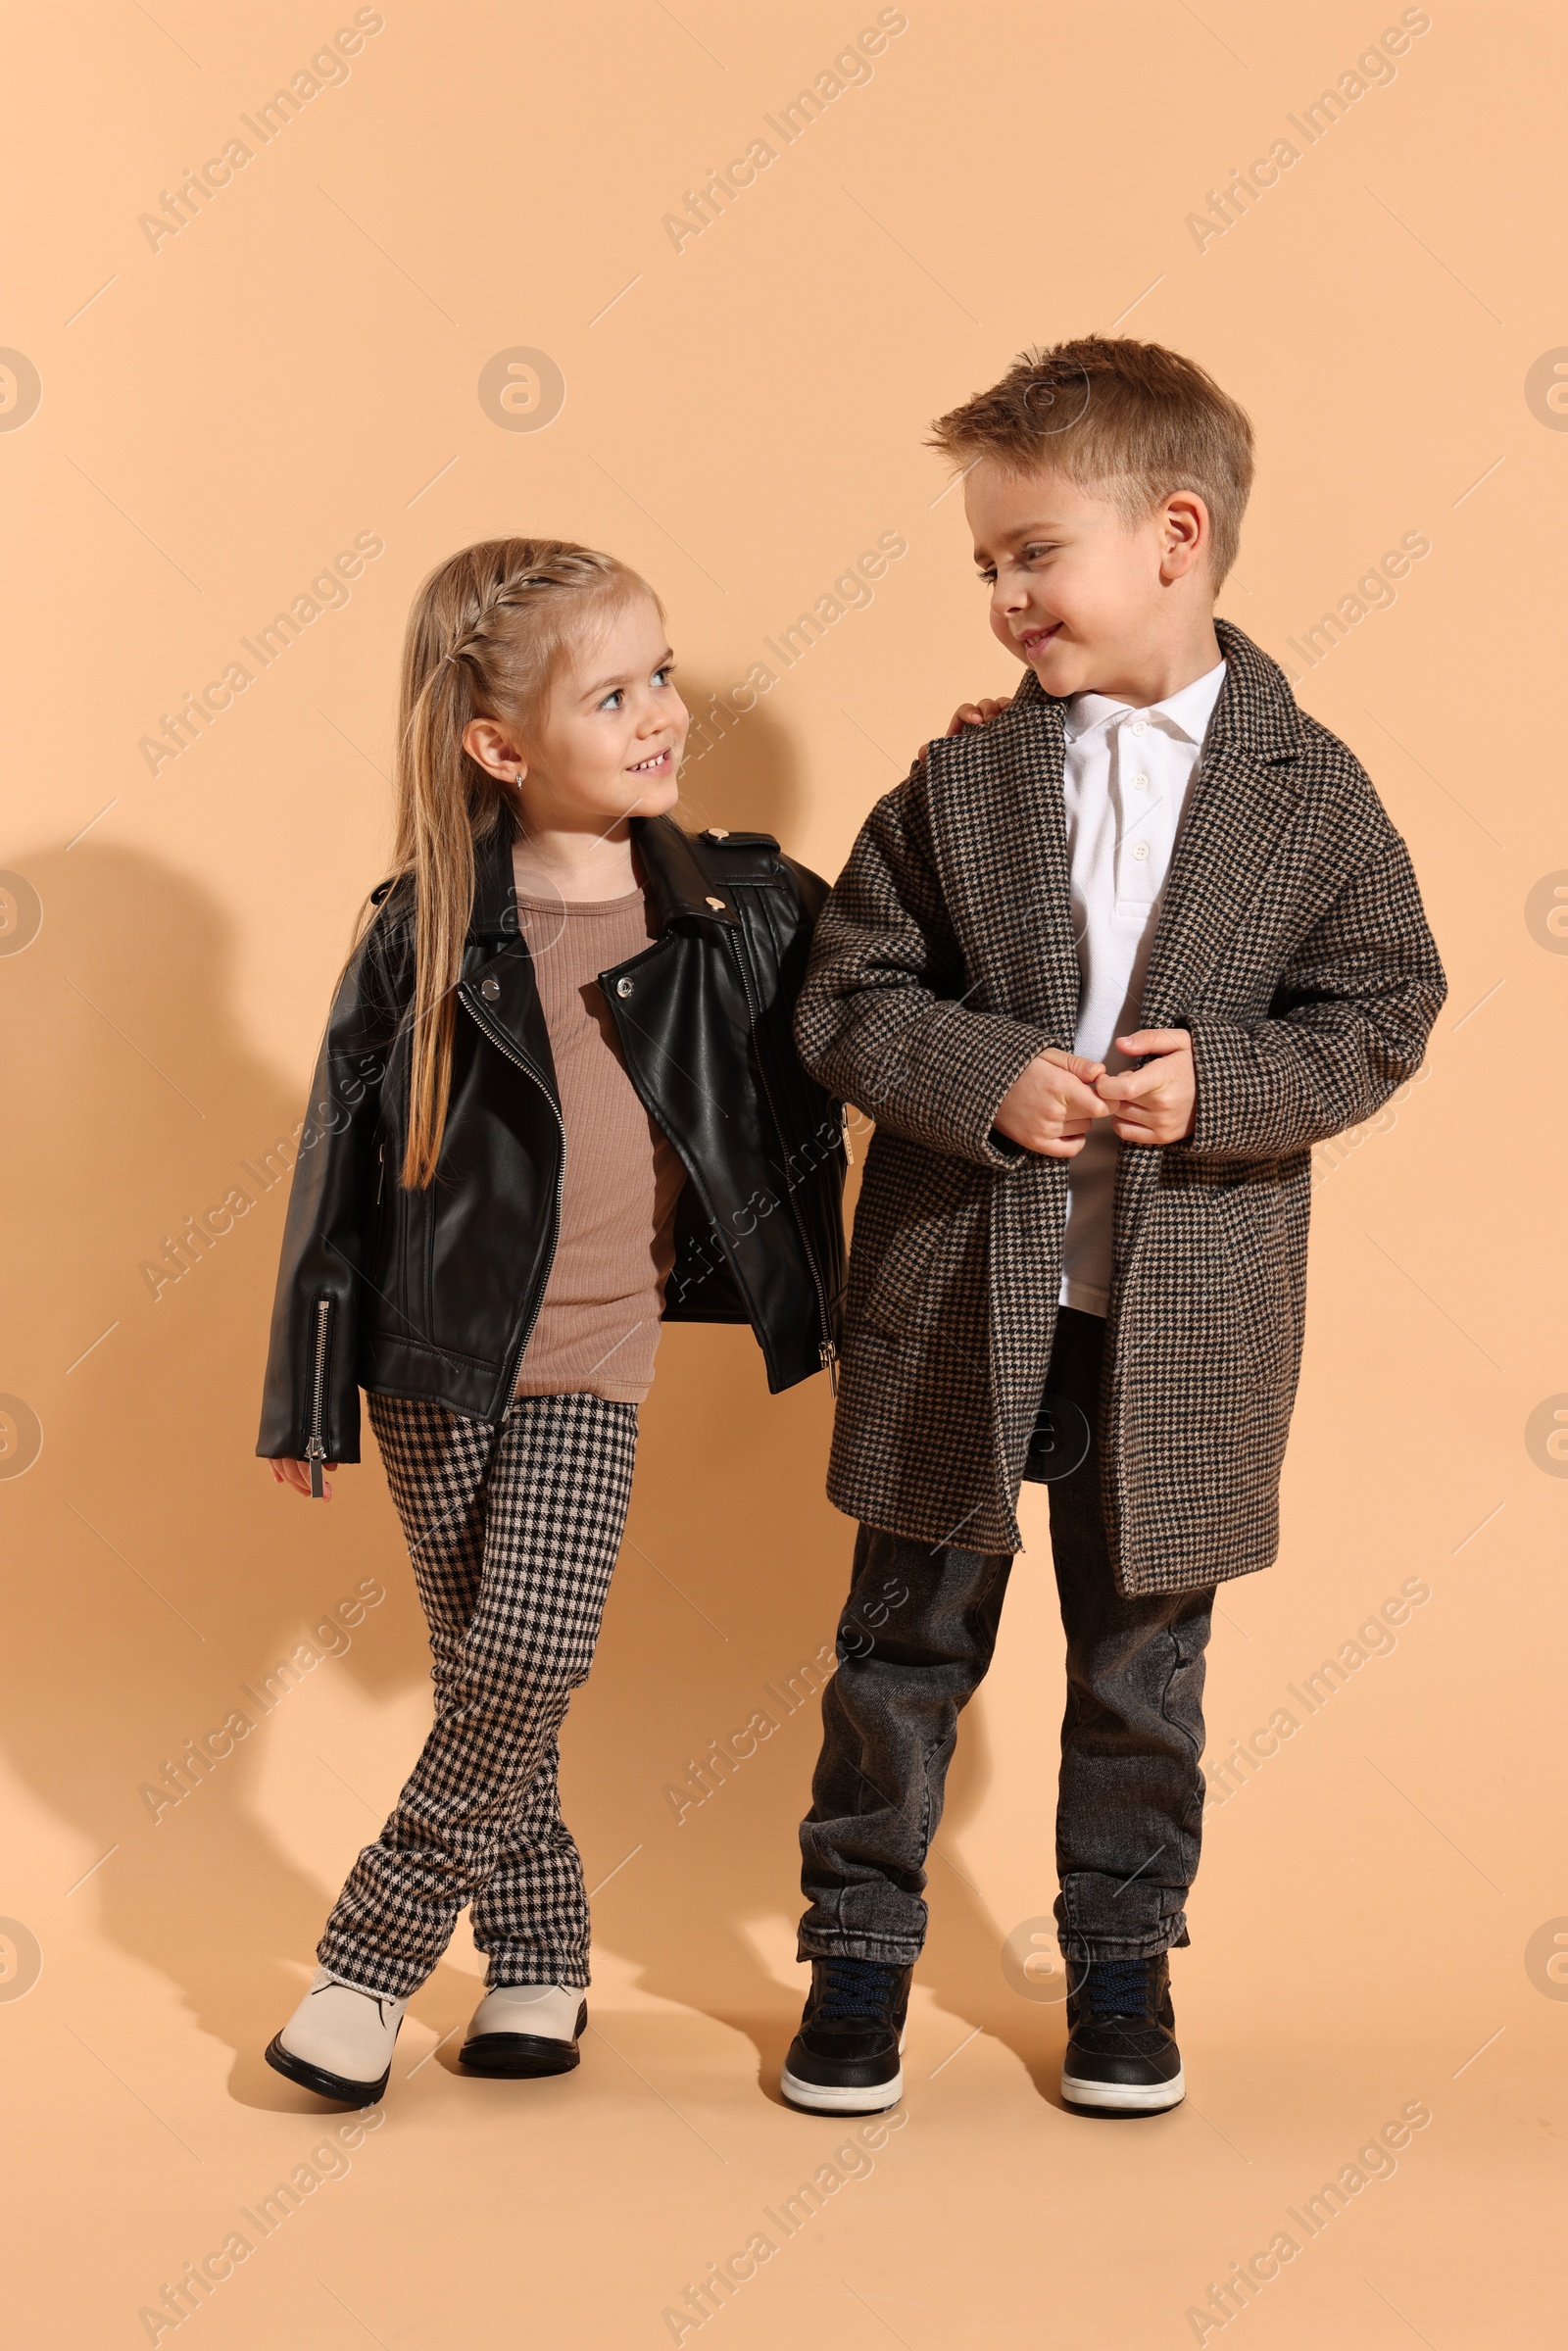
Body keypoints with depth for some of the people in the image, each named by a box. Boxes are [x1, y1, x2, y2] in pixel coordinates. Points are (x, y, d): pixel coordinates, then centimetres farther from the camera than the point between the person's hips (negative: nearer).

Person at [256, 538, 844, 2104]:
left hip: (590, 1363, 0)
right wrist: (306, 1394, 1)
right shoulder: (425, 930, -8)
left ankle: (372, 1957, 6)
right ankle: (537, 1960, 28)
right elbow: (341, 1157, -1)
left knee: (527, 1663, -12)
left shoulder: (745, 911, -4)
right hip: (433, 1354, 0)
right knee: (482, 1678, 9)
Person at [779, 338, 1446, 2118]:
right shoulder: (961, 780, -2)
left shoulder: (1309, 791, -4)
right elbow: (849, 993, -1)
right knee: (907, 1640, 11)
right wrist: (988, 1079, -19)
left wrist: (1224, 1082, -18)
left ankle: (1122, 1956, 32)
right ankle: (860, 1944, 27)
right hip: (955, 1300, 1)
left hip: (1183, 1319, 0)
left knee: (1142, 1656, 14)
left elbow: (1383, 1012, -1)